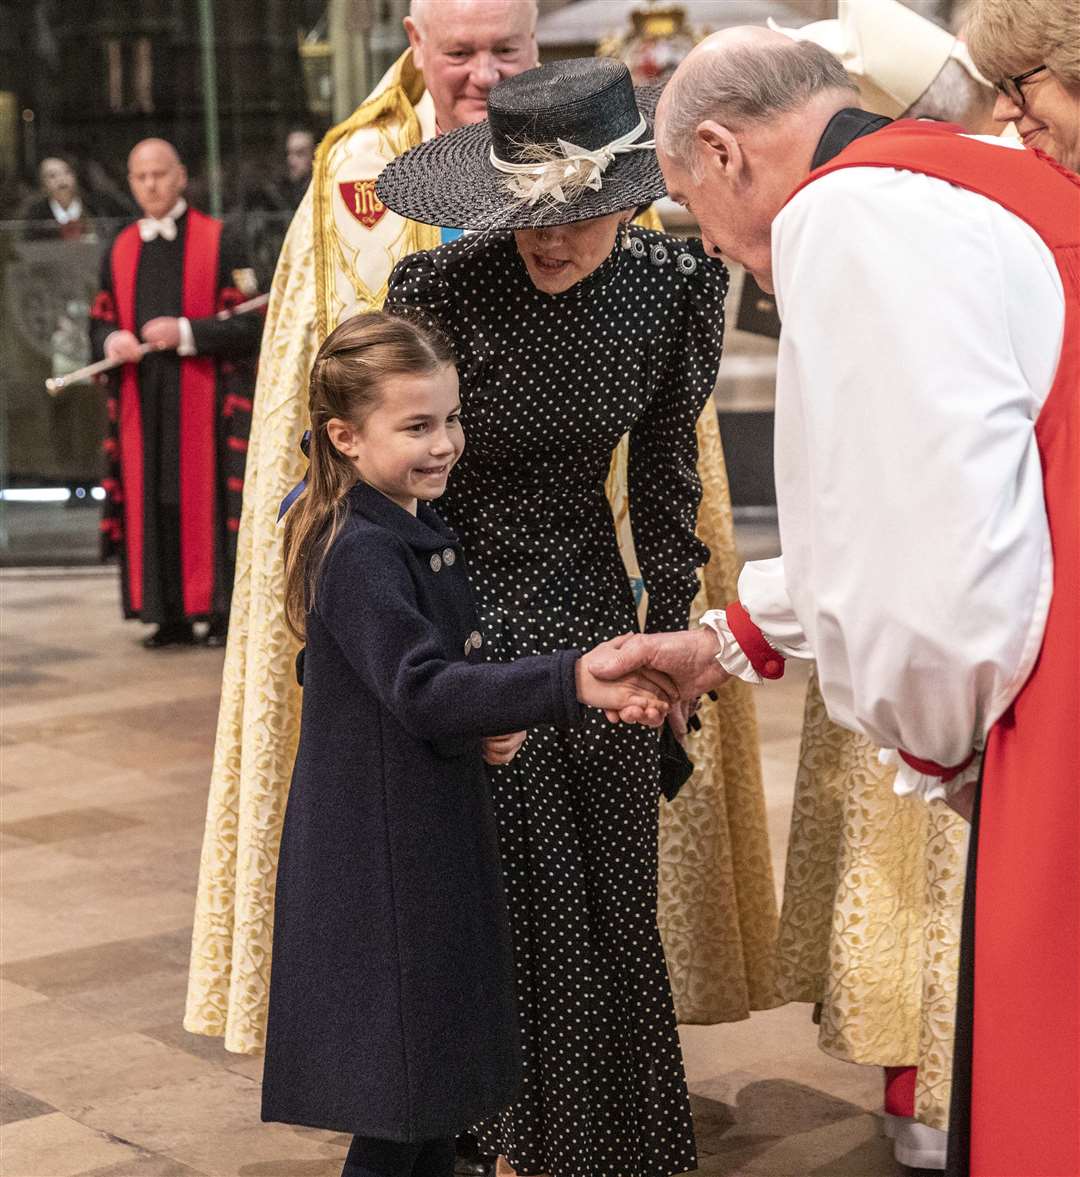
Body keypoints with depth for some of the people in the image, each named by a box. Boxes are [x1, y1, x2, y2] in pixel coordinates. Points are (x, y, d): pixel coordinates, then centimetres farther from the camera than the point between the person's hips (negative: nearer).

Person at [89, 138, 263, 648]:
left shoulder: (216, 242, 0)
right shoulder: (121, 250, 14)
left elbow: (249, 323, -5)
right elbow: (100, 321, 17)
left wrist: (185, 332, -16)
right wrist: (112, 341, -6)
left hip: (201, 397, -4)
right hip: (141, 400, 4)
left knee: (206, 497, -5)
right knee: (151, 504, 2)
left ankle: (222, 610, 3)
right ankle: (171, 617, 8)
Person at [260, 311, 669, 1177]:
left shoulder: (425, 533, 9)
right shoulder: (358, 555, -21)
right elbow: (421, 689, -33)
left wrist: (494, 723, -1)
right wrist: (570, 685, -42)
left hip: (437, 833, 10)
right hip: (378, 848, -10)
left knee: (442, 1065, 19)